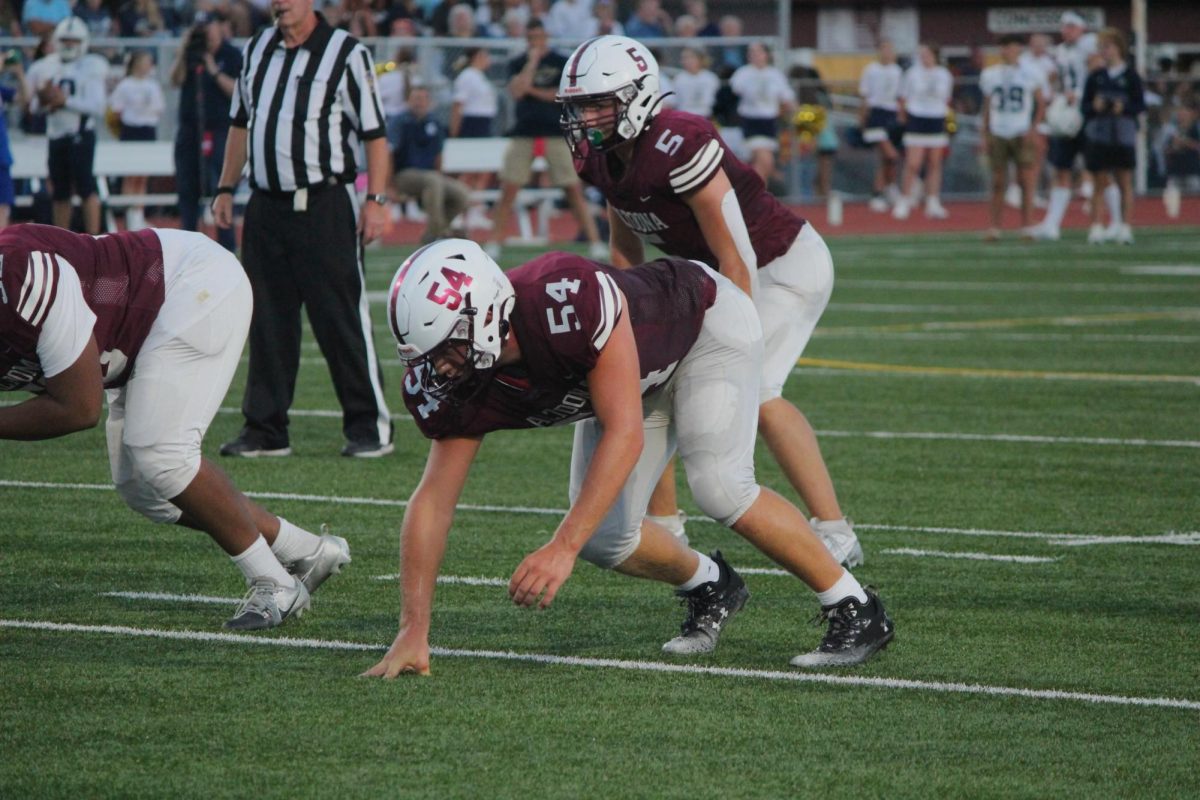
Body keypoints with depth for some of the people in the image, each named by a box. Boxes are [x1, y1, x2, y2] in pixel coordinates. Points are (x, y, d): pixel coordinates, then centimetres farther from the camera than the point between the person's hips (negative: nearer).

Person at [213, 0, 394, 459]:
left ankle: (370, 426, 2)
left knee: (342, 319, -5)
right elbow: (241, 124, 22)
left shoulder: (347, 55, -6)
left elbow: (374, 133, -6)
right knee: (267, 322, 7)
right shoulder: (255, 50, 12)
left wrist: (376, 199, -12)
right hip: (266, 206, 6)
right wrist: (226, 188, 17)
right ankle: (265, 429, 13)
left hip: (324, 206, -6)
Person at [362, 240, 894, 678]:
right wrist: (412, 631, -22)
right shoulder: (451, 385, -24)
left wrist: (563, 548, -44)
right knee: (604, 538, -6)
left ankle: (855, 610, -10)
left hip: (706, 322, -6)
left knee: (718, 486, -25)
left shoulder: (569, 300, -44)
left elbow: (624, 434, -40)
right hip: (642, 376, 6)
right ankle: (709, 589, 24)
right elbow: (434, 499, -18)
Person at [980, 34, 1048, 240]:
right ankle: (994, 227, 3)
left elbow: (1041, 105, 5)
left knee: (1026, 181, -4)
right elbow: (987, 106, 15)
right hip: (998, 135, 2)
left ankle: (1027, 227, 0)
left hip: (1022, 135, -2)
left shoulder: (1031, 75, 2)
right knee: (998, 183, 1)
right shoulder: (990, 75, 10)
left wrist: (1034, 129, -7)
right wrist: (985, 132, 9)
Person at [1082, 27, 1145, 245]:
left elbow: (1141, 105, -1)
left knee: (1124, 182, 4)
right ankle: (1096, 227, 2)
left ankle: (1125, 227, 7)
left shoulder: (1130, 76, 0)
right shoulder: (1096, 77, 7)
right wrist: (1094, 106, -13)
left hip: (1124, 135, -2)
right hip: (1098, 135, 2)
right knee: (1099, 183, 1)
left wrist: (1124, 108, -19)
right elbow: (1085, 105, 8)